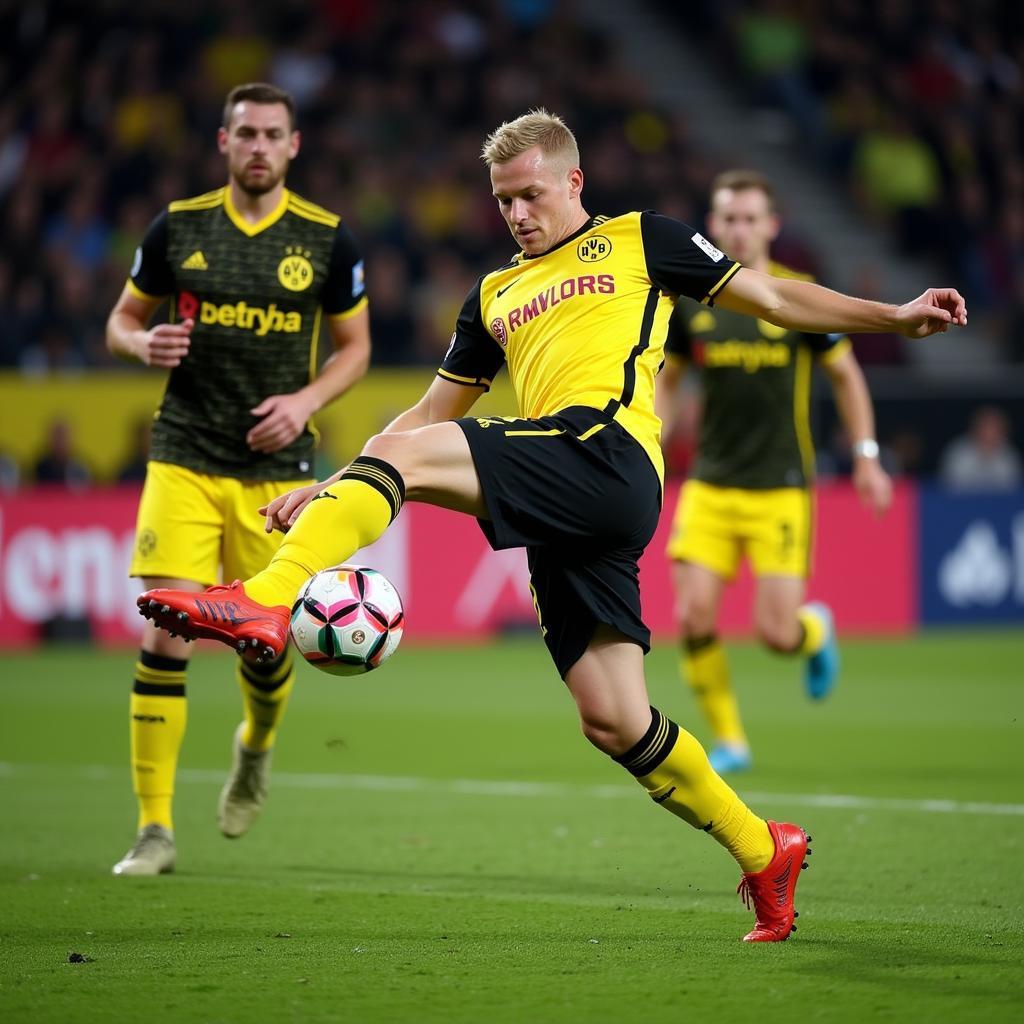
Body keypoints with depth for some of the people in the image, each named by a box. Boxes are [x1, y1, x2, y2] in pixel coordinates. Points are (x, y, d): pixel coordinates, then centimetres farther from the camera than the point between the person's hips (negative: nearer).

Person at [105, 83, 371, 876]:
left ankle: (257, 745, 40)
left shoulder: (327, 239, 1)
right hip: (184, 460, 0)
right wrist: (145, 344, -12)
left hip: (277, 467, 0)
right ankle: (155, 828, -5)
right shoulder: (178, 227, 1)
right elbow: (122, 320, 12)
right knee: (166, 633, -12)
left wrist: (306, 401, -9)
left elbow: (355, 347, 10)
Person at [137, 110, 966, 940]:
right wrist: (329, 492, 21)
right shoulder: (495, 295, 32)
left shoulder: (636, 242, 17)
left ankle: (263, 604, -34)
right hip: (563, 517, 7)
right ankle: (763, 853, 13)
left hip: (605, 449, -7)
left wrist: (896, 317, 7)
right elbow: (432, 412, 32)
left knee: (406, 456, -22)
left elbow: (774, 297, 17)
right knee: (612, 721, 0)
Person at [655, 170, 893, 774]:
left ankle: (818, 631, 29)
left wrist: (866, 458, 2)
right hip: (710, 486, 3)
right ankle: (729, 741, 8)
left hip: (781, 487, -3)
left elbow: (846, 374, 6)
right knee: (694, 618, -10)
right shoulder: (690, 301, 2)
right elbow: (665, 383, 14)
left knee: (777, 633, -9)